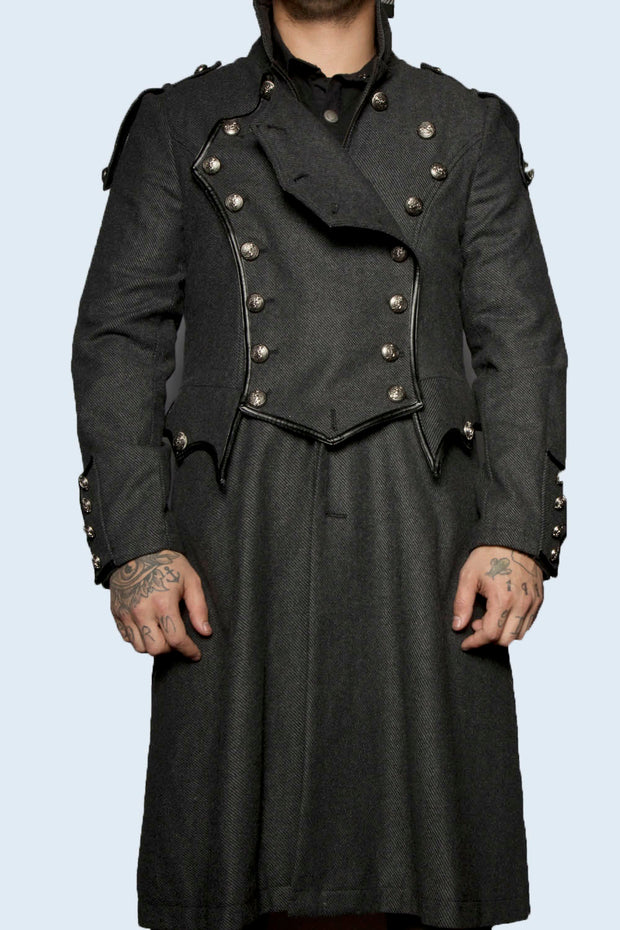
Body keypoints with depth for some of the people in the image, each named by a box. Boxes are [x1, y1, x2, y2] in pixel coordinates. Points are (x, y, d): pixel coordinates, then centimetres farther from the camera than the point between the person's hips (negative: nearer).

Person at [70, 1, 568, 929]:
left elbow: (521, 341, 7)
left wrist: (518, 532, -6)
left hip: (419, 529, 1)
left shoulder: (473, 128, 15)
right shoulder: (176, 123, 13)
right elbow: (118, 337, 6)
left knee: (422, 850, 0)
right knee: (239, 844, 0)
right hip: (240, 527, 0)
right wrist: (132, 542, -6)